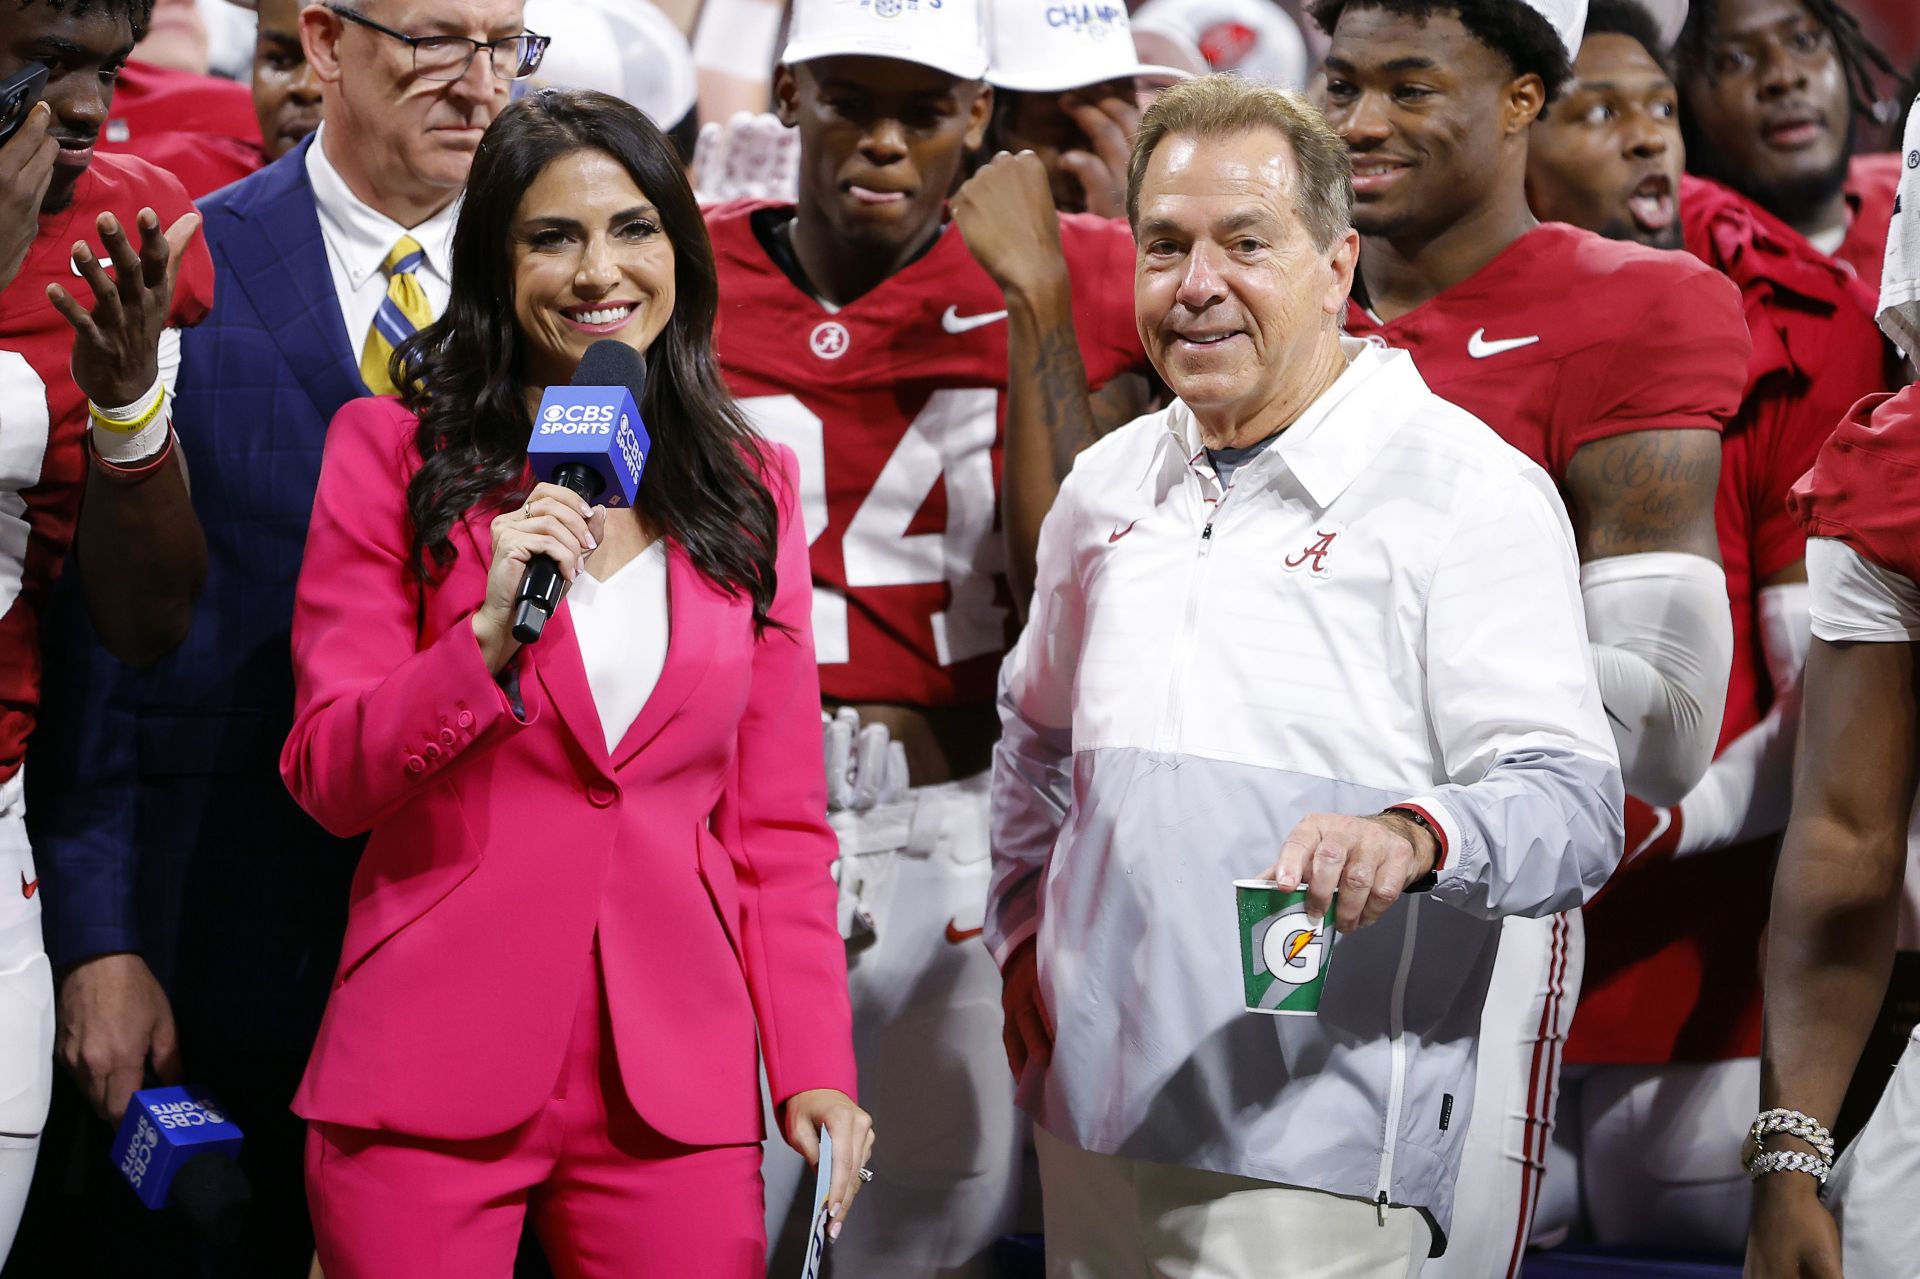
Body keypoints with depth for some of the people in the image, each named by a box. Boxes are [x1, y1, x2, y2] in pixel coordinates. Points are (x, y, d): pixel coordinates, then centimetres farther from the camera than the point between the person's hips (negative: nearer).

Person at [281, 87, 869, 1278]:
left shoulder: (751, 488, 10)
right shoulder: (393, 452, 2)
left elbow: (779, 822, 10)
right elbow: (327, 779, -2)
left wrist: (815, 1068, 0)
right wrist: (491, 632, -17)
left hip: (677, 1087, 2)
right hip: (433, 1078, -2)